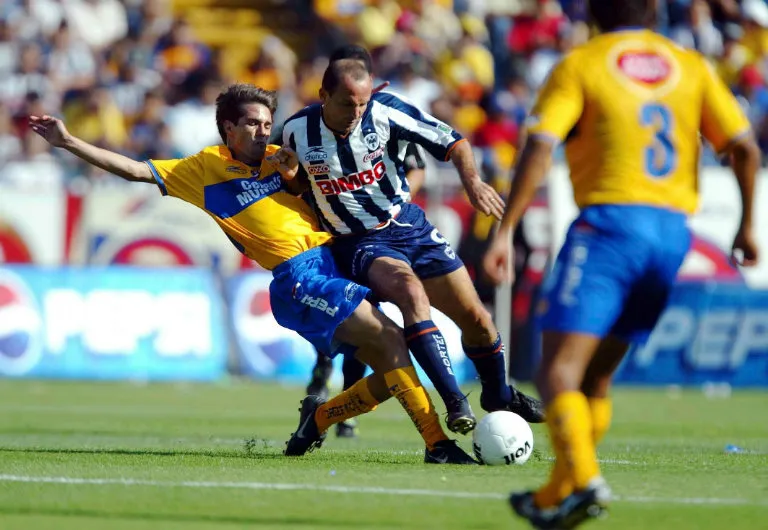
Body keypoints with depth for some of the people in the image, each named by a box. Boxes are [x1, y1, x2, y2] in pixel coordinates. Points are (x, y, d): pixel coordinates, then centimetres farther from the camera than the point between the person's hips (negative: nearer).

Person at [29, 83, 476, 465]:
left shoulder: (279, 158, 18)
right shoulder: (205, 168, 5)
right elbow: (136, 170, 5)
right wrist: (68, 142, 1)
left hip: (334, 259, 7)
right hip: (298, 276, -7)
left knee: (391, 371, 0)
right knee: (392, 340, -22)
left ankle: (318, 417, 19)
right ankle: (437, 444, -24)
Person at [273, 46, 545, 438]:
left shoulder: (385, 112, -15)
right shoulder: (297, 130, -13)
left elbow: (451, 141, -9)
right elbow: (296, 186, 7)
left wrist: (472, 179, -26)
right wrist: (290, 173, -17)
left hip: (408, 226, 2)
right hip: (356, 243, -2)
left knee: (475, 318, 3)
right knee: (410, 289, -34)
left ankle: (499, 395, 33)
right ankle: (454, 402, -34)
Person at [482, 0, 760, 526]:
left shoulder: (579, 65, 3)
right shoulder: (691, 66, 14)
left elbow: (539, 149, -10)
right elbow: (745, 148, 8)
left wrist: (505, 232, -11)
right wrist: (747, 225, 19)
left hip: (609, 219, -5)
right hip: (674, 231, 5)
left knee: (558, 373, -8)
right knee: (595, 377, 17)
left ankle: (584, 481, -30)